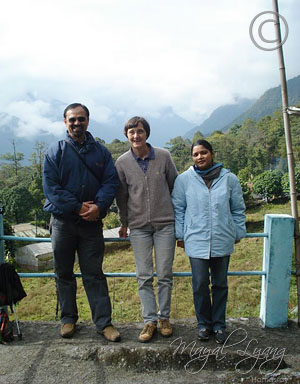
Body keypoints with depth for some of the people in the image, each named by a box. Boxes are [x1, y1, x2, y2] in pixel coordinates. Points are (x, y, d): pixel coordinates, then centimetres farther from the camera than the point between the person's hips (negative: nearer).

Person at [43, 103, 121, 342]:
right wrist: (78, 207, -16)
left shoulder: (101, 152, 5)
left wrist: (99, 206, -18)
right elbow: (51, 188, -7)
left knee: (94, 274, 4)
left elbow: (111, 182, -1)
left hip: (92, 223, 0)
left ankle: (104, 322, 12)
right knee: (64, 273, 11)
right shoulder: (56, 152, 0)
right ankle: (68, 319, 26)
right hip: (63, 221, 0)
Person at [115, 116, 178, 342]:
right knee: (144, 277, 2)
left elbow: (174, 186, 9)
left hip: (165, 224, 0)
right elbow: (121, 195, 8)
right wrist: (124, 223, 14)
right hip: (138, 226, 1)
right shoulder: (122, 162, 0)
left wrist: (177, 216, 12)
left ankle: (164, 317, 21)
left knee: (165, 275, 5)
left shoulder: (163, 156, -1)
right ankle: (150, 320, 14)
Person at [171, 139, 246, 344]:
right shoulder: (184, 179, 0)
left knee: (220, 284, 12)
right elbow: (178, 209, 6)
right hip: (196, 241, -1)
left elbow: (238, 210, 10)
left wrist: (238, 233, 10)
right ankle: (204, 323, 23)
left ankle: (219, 324, 29)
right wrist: (181, 235, 5)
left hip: (222, 241, 1)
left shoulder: (229, 178, 1)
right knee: (200, 285, 2)